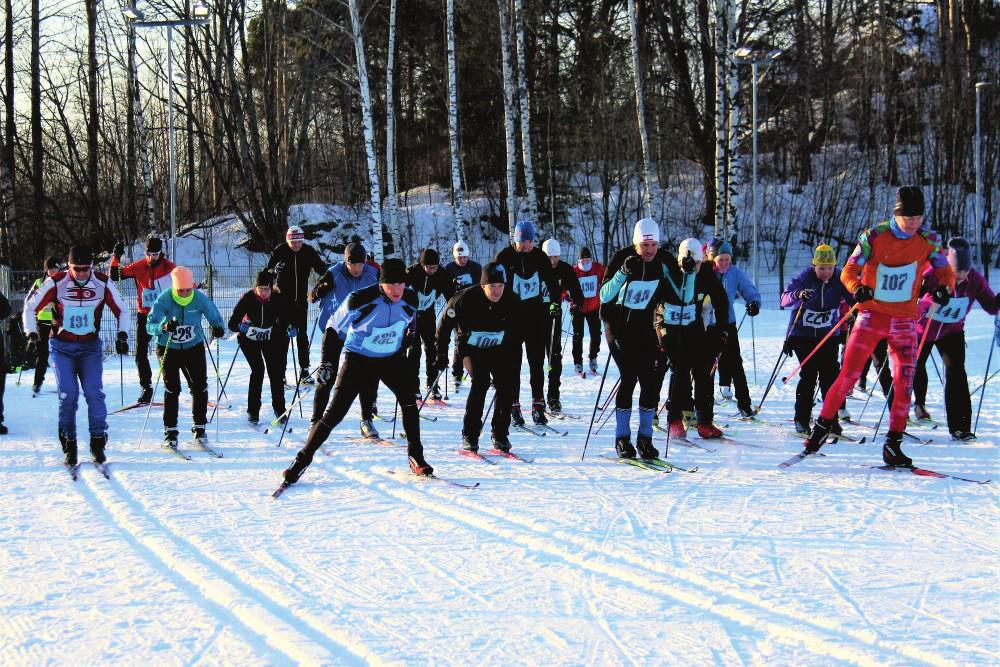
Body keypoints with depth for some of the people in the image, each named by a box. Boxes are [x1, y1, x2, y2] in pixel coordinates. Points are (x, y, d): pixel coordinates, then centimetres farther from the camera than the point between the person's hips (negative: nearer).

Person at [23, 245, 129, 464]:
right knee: (68, 395, -11)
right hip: (62, 346, -1)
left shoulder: (103, 283, -8)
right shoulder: (56, 282, -12)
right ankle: (69, 445, 3)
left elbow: (120, 310, 7)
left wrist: (121, 335, -2)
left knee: (95, 393, -13)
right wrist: (32, 334, -10)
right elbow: (31, 308, -1)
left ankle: (98, 442, -2)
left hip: (91, 346, 1)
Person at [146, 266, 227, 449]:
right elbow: (149, 325, -25)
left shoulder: (200, 299, -15)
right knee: (172, 389, -8)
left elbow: (216, 318, -10)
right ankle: (170, 432, 0)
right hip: (168, 349, -2)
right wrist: (164, 327, -47)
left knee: (200, 387, -1)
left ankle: (199, 428, 13)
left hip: (194, 347, 2)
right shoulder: (163, 300, -20)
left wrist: (219, 328, -35)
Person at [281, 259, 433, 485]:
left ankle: (416, 457, 0)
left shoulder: (410, 300, -10)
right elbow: (334, 328, -12)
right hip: (358, 359, -3)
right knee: (335, 412, -6)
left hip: (392, 359, 3)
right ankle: (303, 458, 5)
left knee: (408, 399, -14)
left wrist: (404, 353, 16)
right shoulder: (360, 300, -24)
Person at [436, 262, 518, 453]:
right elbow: (445, 324, -11)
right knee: (481, 382, -23)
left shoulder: (510, 301, -14)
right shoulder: (466, 299, -24)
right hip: (472, 348, -3)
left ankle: (500, 434, 3)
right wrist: (442, 354, -8)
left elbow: (516, 329, 8)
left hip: (498, 348, 4)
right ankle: (470, 435, -14)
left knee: (505, 384, -12)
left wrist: (513, 353, 10)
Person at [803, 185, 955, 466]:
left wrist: (944, 288, -25)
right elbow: (849, 271, -11)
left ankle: (893, 445, 8)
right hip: (872, 314, -2)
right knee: (848, 374, -7)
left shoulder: (929, 240, -1)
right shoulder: (874, 236, -9)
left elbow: (945, 271, -1)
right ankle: (823, 425, 9)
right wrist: (857, 288, -33)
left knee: (904, 383, -2)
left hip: (905, 320, 2)